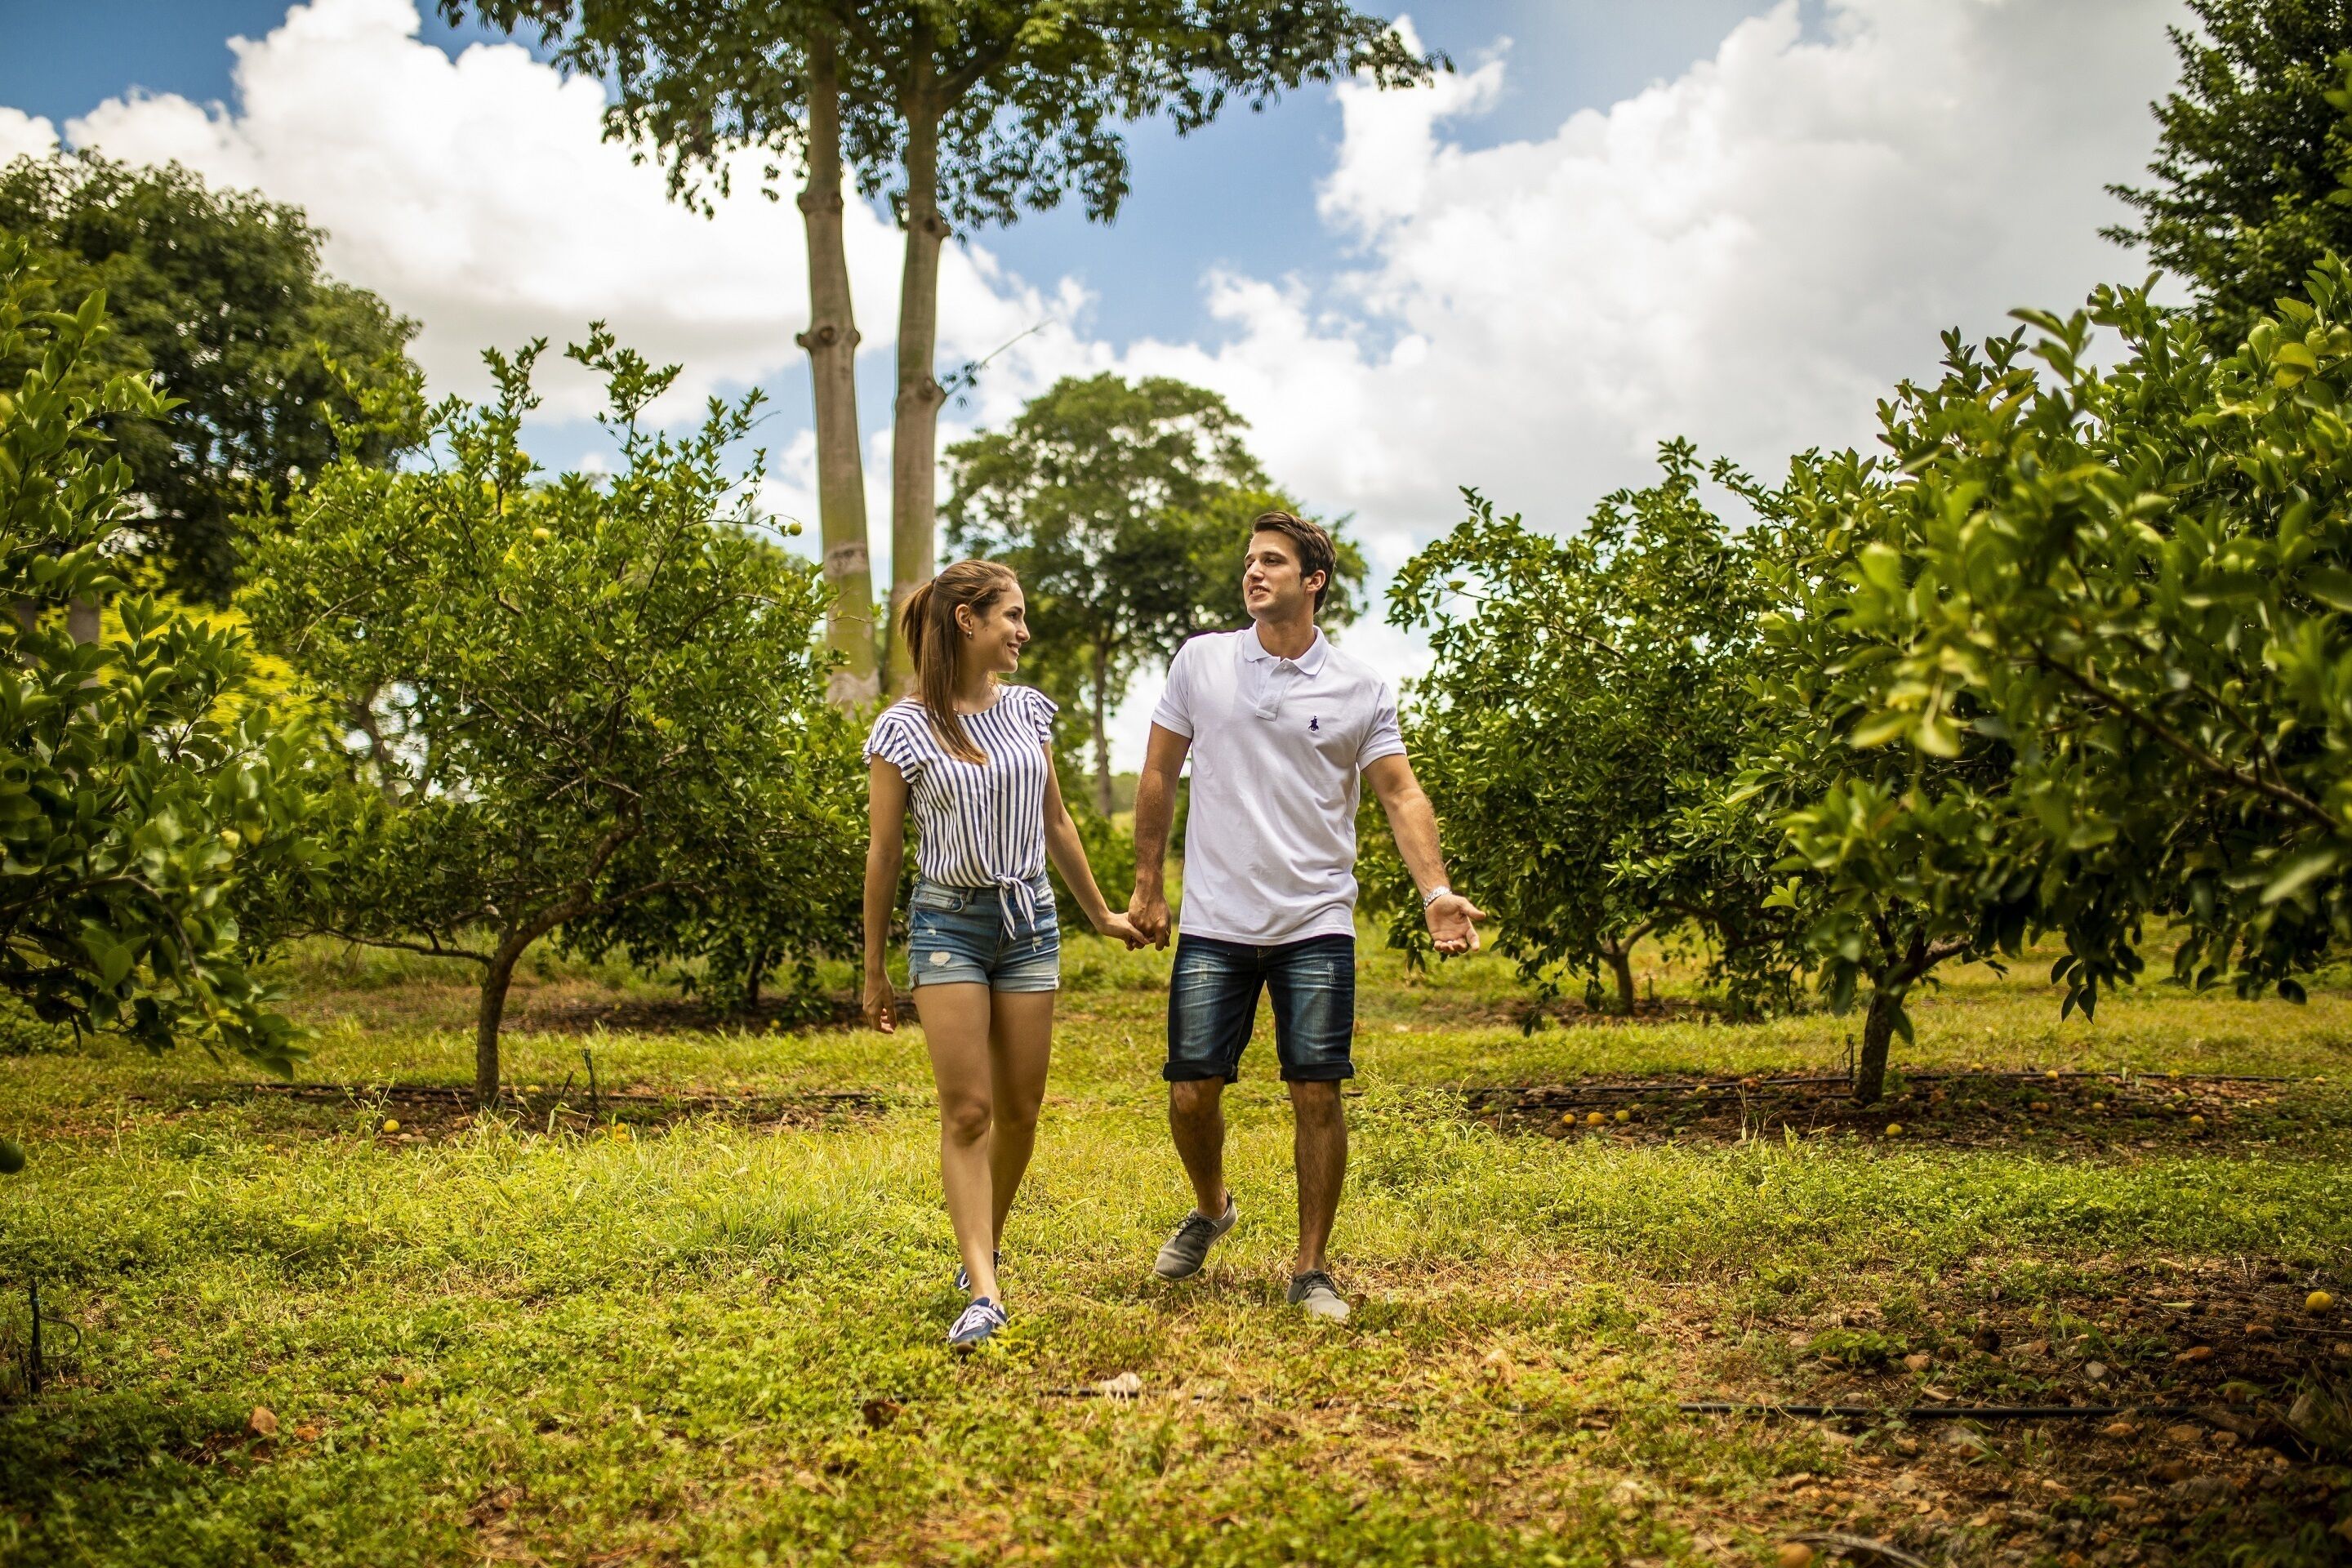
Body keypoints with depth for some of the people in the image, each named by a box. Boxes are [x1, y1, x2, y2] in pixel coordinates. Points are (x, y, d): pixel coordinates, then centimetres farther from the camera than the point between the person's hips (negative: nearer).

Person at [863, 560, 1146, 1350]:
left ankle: (985, 1245, 29)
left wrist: (1100, 912, 22)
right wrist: (875, 971, 1)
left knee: (1019, 1111, 7)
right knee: (967, 1112, -9)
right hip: (948, 923, -4)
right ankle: (984, 1293, -11)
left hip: (1030, 919, 4)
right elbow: (883, 852, -2)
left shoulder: (1029, 709, 6)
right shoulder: (905, 729, -7)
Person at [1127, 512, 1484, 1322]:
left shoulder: (1361, 689, 1)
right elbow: (1159, 777, 11)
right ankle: (1210, 1209, 33)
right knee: (1191, 1093, 1)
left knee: (1317, 1096, -3)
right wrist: (1148, 883, 10)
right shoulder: (1201, 661, 4)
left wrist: (1437, 892, -15)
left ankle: (1311, 1270, 13)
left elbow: (1401, 795, 0)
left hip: (1315, 926, -1)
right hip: (1213, 922, 1)